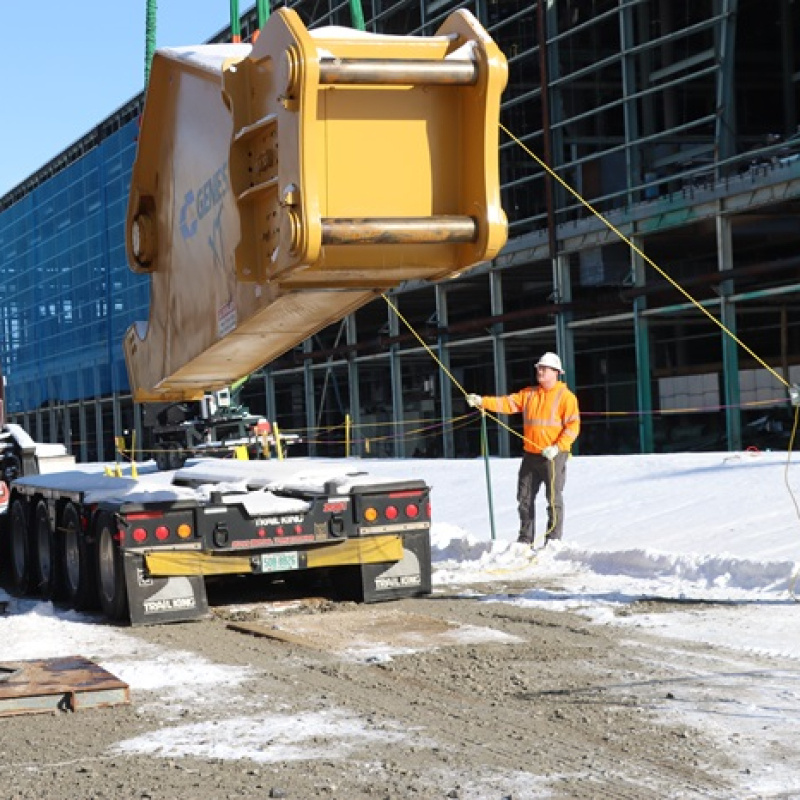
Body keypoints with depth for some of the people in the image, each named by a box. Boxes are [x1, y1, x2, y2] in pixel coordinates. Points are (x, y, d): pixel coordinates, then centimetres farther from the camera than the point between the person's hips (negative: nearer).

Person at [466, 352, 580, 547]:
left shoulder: (566, 397, -4)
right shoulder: (528, 394, 12)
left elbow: (573, 426, -10)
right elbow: (508, 403, 2)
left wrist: (557, 447, -20)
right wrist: (482, 402, -12)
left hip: (554, 456, -6)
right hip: (531, 455, 6)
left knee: (554, 499, -2)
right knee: (524, 497, 9)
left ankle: (553, 541, 5)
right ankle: (525, 540, 19)